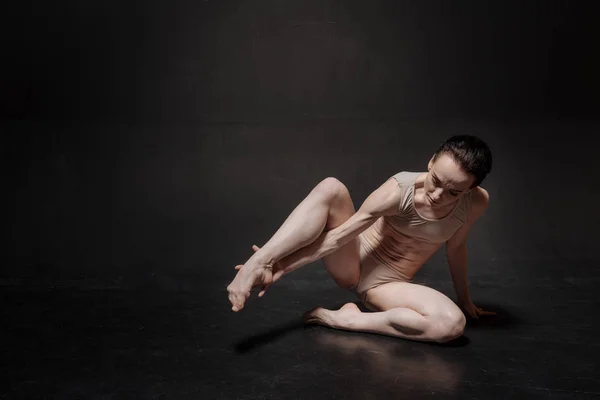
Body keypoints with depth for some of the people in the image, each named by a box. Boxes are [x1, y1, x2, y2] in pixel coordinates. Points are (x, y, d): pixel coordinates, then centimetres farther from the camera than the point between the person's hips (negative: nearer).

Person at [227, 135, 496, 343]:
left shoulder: (477, 202, -15)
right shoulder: (400, 189, -24)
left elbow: (456, 247, 3)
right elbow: (340, 235, -23)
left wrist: (464, 299, 15)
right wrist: (283, 266, -26)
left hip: (385, 285, 2)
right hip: (351, 266, -2)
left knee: (453, 324, -28)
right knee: (330, 188, -28)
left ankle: (345, 320, -19)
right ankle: (257, 264, -34)